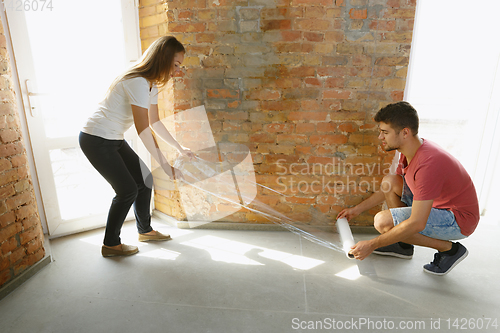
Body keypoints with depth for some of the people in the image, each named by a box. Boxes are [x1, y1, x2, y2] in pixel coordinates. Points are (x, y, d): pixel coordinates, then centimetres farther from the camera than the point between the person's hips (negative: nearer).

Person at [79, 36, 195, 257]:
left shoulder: (151, 84, 6)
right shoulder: (138, 83, -25)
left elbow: (155, 122, 14)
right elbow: (143, 131, -29)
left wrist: (179, 148, 15)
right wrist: (167, 166, -26)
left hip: (114, 140, 9)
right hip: (95, 140, -9)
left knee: (144, 179, 8)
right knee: (127, 189, -6)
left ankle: (145, 230, 26)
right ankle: (110, 244, 14)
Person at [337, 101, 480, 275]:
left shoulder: (427, 163, -32)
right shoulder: (410, 151, -2)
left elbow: (417, 223, -32)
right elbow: (388, 189, 14)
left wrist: (371, 245, -26)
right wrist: (358, 209, 13)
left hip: (458, 220, -9)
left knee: (382, 221, -22)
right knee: (389, 181, 1)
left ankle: (449, 248, -2)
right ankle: (403, 245, 10)